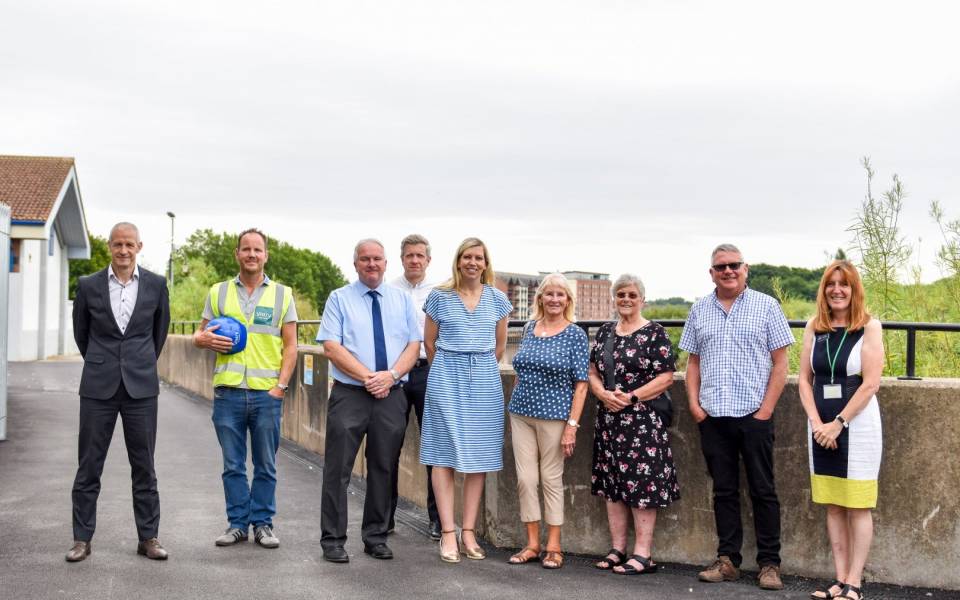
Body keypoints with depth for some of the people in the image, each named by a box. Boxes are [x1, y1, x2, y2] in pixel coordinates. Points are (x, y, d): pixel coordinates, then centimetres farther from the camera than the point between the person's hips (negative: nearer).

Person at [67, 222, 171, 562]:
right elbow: (80, 332, 14)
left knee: (144, 467, 5)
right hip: (98, 387, 0)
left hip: (141, 387, 0)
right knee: (89, 466, 4)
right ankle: (82, 538, 13)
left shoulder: (156, 285, 2)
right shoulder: (88, 286, 1)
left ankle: (148, 538, 13)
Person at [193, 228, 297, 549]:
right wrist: (203, 339, -9)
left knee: (266, 465, 6)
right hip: (228, 391, 1)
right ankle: (237, 523, 17)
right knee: (233, 465, 7)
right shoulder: (218, 292, 10)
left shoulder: (282, 294, 7)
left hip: (267, 393, -1)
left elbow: (290, 345, 5)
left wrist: (281, 384, -6)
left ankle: (263, 523, 16)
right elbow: (199, 335, 16)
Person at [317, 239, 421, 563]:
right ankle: (333, 540, 7)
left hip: (392, 396, 3)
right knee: (338, 469, -2)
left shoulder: (402, 299, 12)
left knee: (383, 469, 9)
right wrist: (368, 377, -15)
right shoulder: (340, 298, 3)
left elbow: (414, 344, 5)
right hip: (349, 394, -3)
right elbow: (331, 347, -7)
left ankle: (376, 538, 20)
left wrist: (391, 375, -12)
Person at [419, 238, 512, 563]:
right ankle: (448, 533, -2)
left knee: (479, 456, 2)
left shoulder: (497, 299, 7)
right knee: (444, 455, -5)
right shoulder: (439, 296, 2)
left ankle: (468, 532, 9)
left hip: (485, 382, 2)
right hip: (446, 379, -2)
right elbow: (429, 342, 9)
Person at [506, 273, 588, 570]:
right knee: (525, 479, 4)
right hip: (521, 414, 4)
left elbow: (581, 384, -6)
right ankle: (532, 544, 14)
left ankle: (553, 547, 14)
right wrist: (513, 412, 14)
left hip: (554, 416, -4)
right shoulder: (529, 328, 8)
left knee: (552, 479, 3)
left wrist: (572, 425, -12)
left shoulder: (575, 334, -4)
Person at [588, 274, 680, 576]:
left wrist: (632, 397, -16)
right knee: (612, 483, 9)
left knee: (642, 483, -6)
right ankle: (618, 549, 18)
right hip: (609, 418, 6)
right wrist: (603, 393, -6)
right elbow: (593, 372, 14)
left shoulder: (655, 333, -4)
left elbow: (666, 377, -9)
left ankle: (643, 554, 0)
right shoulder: (605, 331, 13)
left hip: (642, 419, -6)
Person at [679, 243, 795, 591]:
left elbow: (780, 363, -2)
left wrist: (767, 408, -9)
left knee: (763, 491, 2)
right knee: (724, 491, 9)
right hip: (712, 416, 3)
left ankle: (769, 564, 9)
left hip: (754, 415, -3)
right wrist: (694, 403, 1)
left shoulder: (766, 306, 1)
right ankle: (728, 560, 17)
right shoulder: (699, 311, 11)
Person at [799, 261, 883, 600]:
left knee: (857, 507, 1)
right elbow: (805, 379, 6)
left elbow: (871, 383, -11)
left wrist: (839, 423, -13)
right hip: (821, 427, 5)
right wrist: (817, 423, -7)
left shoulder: (869, 327, -6)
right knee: (833, 506, 8)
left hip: (858, 425, -4)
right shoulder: (814, 328, 6)